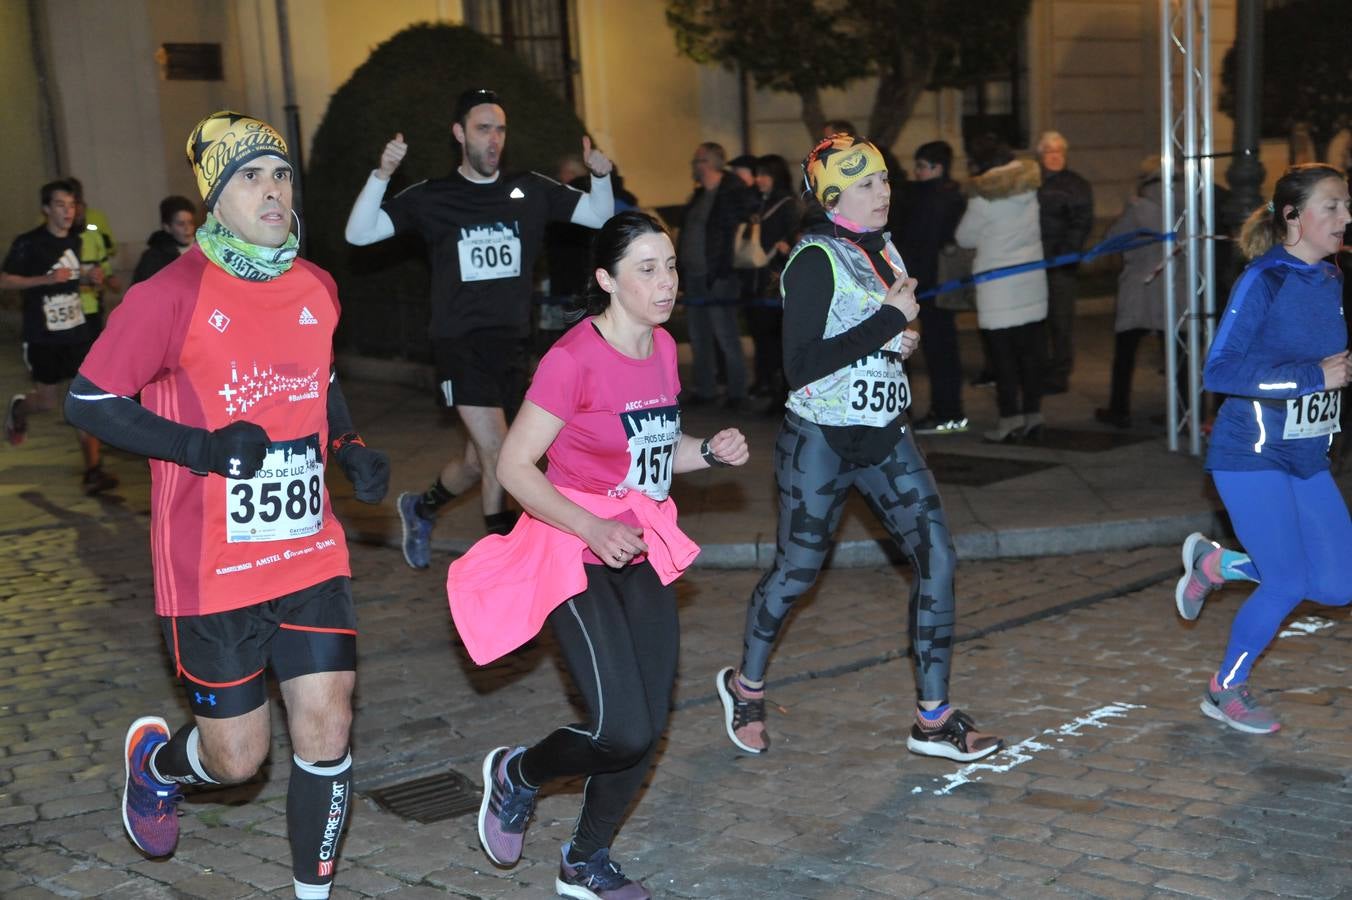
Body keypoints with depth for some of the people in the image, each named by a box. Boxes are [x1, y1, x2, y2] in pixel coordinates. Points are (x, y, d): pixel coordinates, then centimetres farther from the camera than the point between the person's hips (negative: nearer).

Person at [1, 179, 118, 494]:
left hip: (77, 332, 4)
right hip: (43, 337, -3)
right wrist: (46, 279, -21)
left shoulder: (76, 241, 6)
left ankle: (93, 471, -4)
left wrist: (91, 276, 0)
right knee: (49, 401, 8)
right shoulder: (28, 243, -10)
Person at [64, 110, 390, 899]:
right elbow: (89, 400, -8)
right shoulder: (174, 295, -12)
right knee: (238, 758, 7)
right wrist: (203, 446, -20)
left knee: (327, 732, 0)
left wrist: (352, 450, 4)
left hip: (312, 553, 4)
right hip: (212, 569, -4)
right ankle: (155, 759, 43)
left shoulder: (317, 288, 5)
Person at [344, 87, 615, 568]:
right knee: (499, 457, -12)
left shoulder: (531, 191, 4)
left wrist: (600, 175, -14)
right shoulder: (432, 197, -3)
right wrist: (381, 174, -23)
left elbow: (600, 217, 5)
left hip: (511, 347, 4)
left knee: (477, 462, 14)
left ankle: (420, 508, 44)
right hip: (460, 346, -4)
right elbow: (359, 233, -9)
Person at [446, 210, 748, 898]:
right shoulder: (575, 358, -17)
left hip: (643, 556, 7)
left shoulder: (662, 348, 6)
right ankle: (517, 773, 18)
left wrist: (711, 452, 0)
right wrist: (592, 529, -26)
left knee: (649, 729, 7)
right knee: (623, 733, -14)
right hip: (578, 557, -7)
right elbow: (514, 466, -16)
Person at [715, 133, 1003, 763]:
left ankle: (933, 721, 6)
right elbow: (800, 365, -24)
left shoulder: (884, 250, 9)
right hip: (820, 441, -7)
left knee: (936, 558, -3)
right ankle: (745, 686, 33)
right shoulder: (816, 260, -15)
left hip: (885, 437, 7)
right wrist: (889, 321, -21)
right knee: (795, 572, 7)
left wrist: (903, 341, 1)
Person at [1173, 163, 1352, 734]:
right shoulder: (1264, 280, -15)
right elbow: (1219, 371, -23)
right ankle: (1225, 691, 17)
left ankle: (1214, 564, 25)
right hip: (1252, 457, -7)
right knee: (1288, 586, -6)